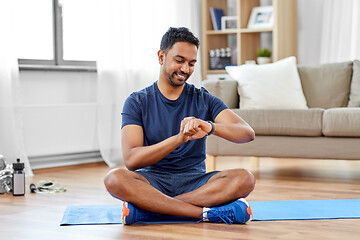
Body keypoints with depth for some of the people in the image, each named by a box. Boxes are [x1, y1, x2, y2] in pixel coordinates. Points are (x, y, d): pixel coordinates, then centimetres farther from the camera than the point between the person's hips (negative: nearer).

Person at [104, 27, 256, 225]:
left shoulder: (203, 100, 7)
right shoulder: (137, 102, 2)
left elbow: (248, 133, -8)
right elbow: (131, 160, -13)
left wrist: (210, 127, -29)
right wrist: (179, 138, -28)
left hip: (194, 182, 2)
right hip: (153, 181, -1)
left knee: (244, 179, -27)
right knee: (115, 179, -33)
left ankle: (148, 207, -28)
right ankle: (208, 212, -32)